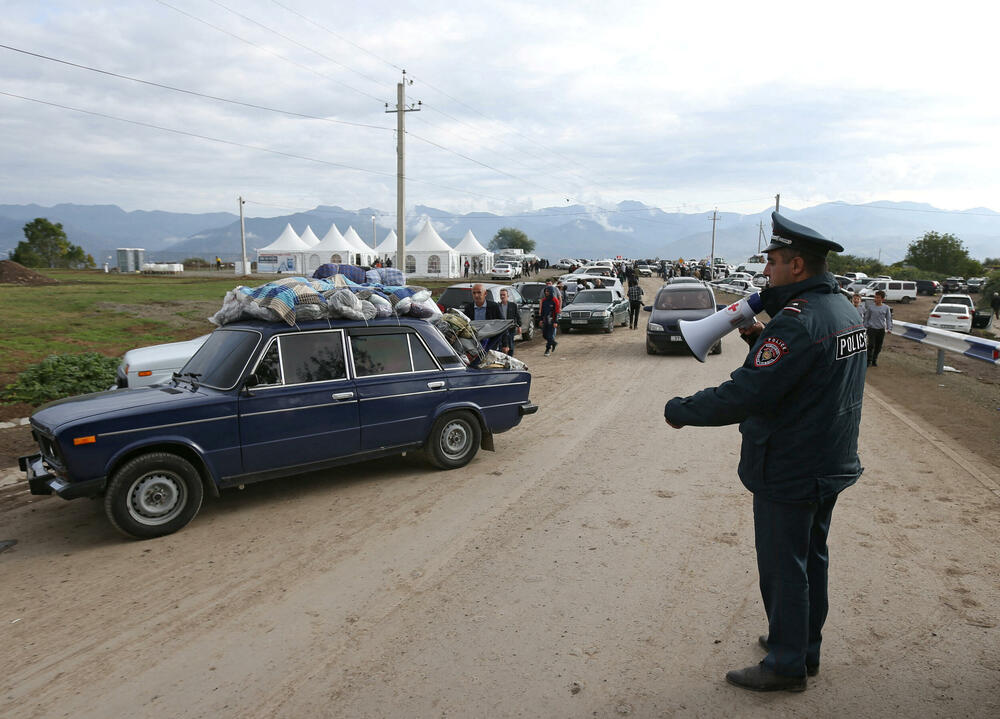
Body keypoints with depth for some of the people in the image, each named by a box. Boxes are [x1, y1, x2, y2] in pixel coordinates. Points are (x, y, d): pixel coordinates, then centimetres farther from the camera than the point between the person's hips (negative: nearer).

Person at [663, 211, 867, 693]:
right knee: (811, 558, 21)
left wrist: (680, 411, -21)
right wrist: (761, 339, 3)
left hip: (789, 471, -10)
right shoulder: (843, 310, 7)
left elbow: (745, 394, -31)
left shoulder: (798, 320, -26)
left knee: (783, 567, 5)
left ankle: (786, 665, 20)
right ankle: (804, 646, 37)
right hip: (830, 464, 10)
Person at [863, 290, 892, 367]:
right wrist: (865, 327, 9)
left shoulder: (886, 308, 3)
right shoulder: (870, 307, 1)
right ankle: (869, 360, -1)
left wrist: (889, 328, -3)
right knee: (871, 345, -10)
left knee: (878, 346, 7)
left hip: (881, 329, 2)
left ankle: (875, 360, 21)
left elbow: (888, 319, 8)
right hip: (872, 328, -2)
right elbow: (866, 318, 10)